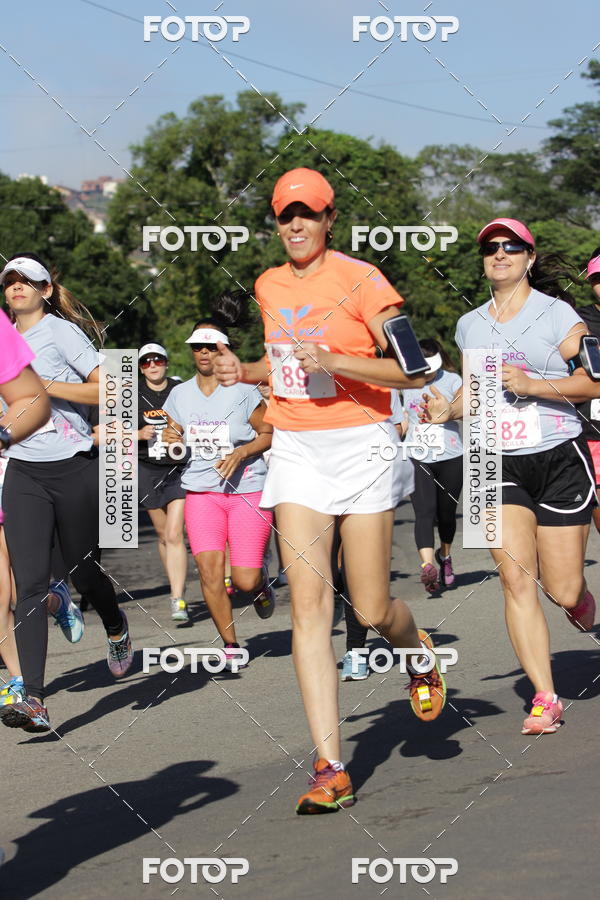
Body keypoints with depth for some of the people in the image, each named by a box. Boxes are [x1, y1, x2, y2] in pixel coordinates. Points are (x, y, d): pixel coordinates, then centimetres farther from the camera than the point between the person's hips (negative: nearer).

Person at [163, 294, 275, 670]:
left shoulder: (243, 392, -7)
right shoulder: (180, 395, 5)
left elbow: (270, 433, 0)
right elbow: (173, 438, 16)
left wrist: (242, 452, -16)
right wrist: (171, 441, -7)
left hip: (247, 490, -3)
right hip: (201, 492, 3)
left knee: (245, 580, -7)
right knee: (210, 569, -13)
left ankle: (262, 580, 33)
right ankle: (231, 645, 3)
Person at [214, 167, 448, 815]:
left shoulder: (359, 281, -8)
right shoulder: (270, 287, 11)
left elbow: (412, 371, -12)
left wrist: (336, 362, -24)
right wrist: (244, 372, 7)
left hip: (359, 444, -4)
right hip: (295, 448, 4)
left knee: (372, 610, 0)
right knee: (308, 604, -9)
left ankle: (420, 657, 39)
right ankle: (330, 769, -12)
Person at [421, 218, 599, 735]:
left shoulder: (556, 314, -2)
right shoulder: (469, 326, 12)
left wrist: (530, 384, -18)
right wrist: (449, 411, 2)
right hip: (499, 464, 3)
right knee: (516, 580, -13)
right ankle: (545, 700, -9)